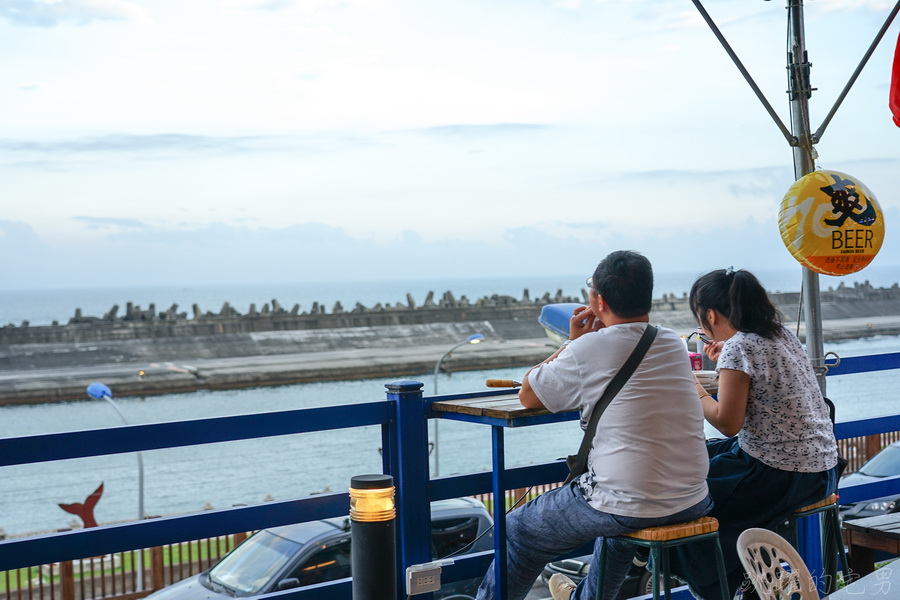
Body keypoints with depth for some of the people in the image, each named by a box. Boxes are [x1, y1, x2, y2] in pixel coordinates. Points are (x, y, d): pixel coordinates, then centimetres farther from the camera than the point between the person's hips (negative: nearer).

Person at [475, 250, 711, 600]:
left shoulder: (589, 349, -13)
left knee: (519, 531, 17)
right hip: (692, 503, 7)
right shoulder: (674, 345, 6)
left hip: (630, 509, -7)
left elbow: (528, 397, 2)